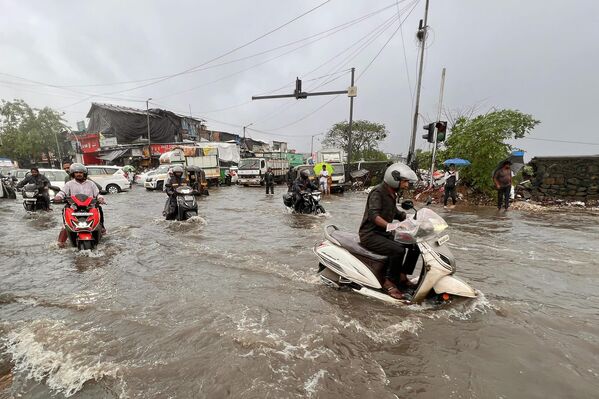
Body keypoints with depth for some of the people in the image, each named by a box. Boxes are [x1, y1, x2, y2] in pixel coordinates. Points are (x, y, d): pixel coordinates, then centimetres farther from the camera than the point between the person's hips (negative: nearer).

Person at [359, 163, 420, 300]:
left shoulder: (392, 194, 12)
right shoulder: (377, 192, -17)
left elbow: (396, 213, 20)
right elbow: (374, 215, -32)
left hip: (384, 233, 9)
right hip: (370, 235, -9)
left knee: (415, 244, 2)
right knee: (398, 250, -28)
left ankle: (403, 276, 12)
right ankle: (388, 282, -11)